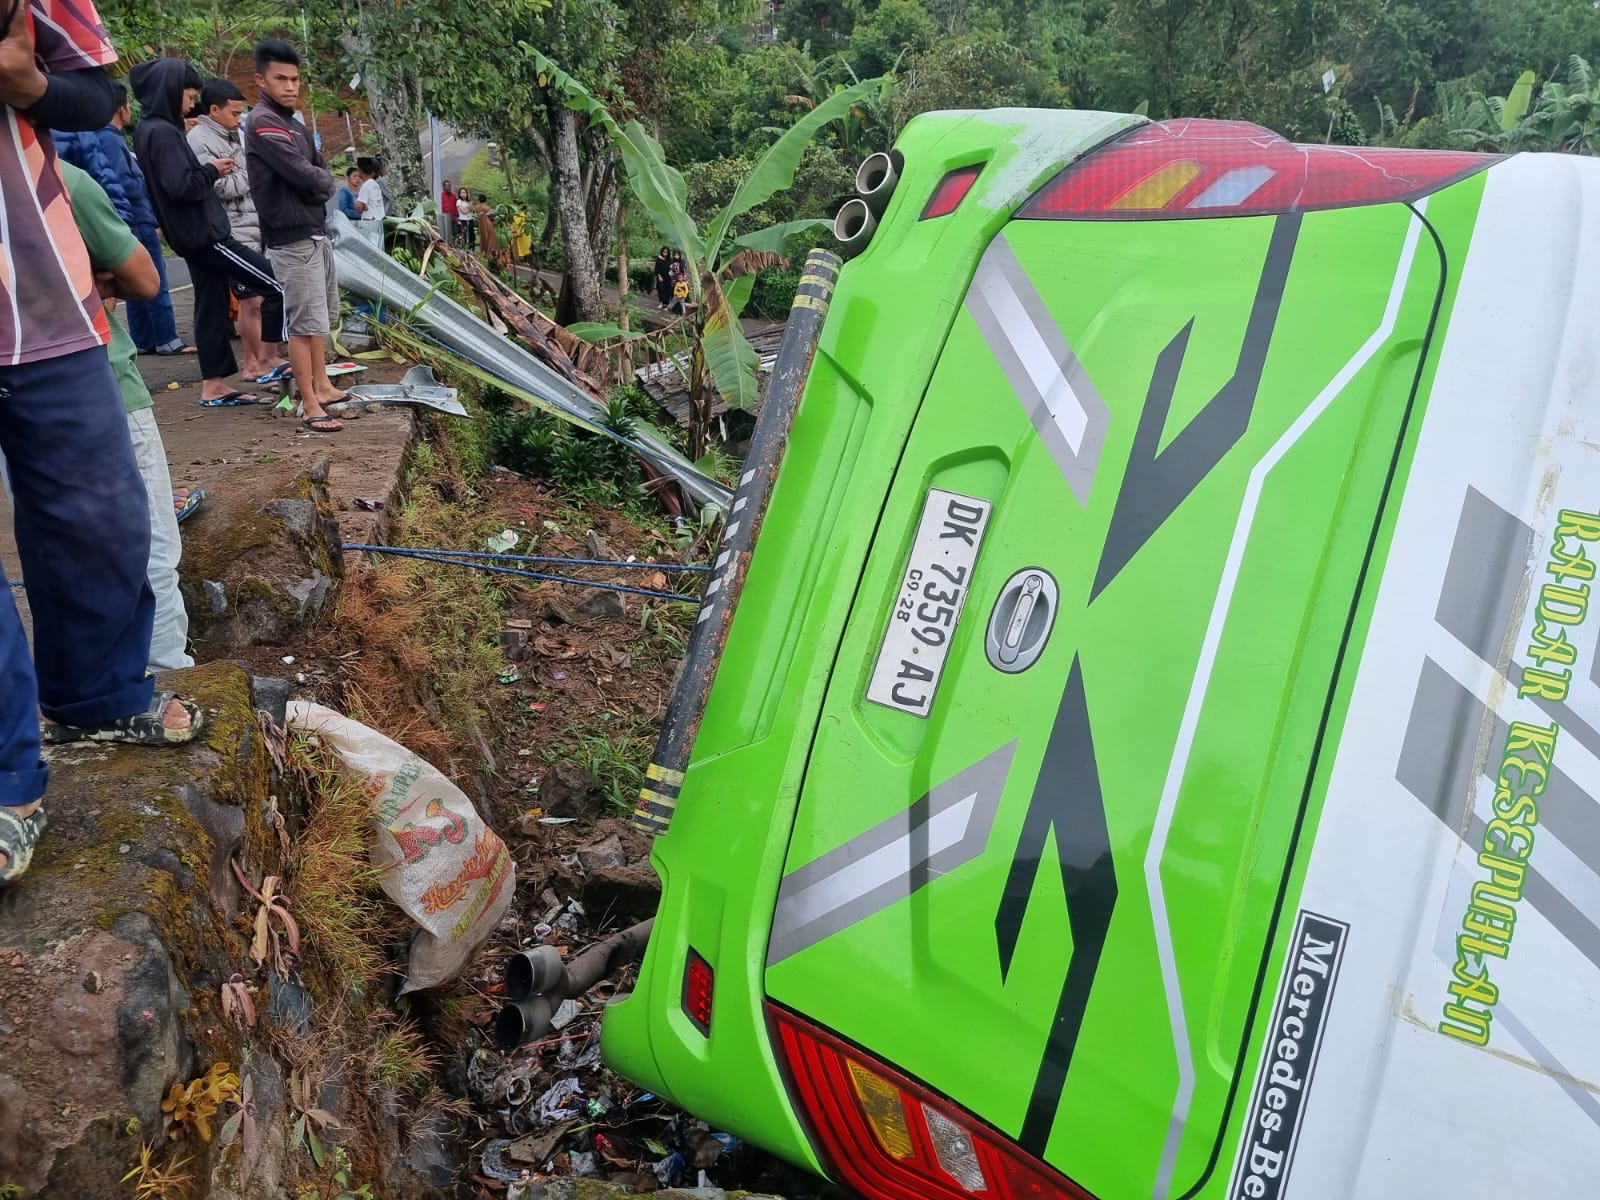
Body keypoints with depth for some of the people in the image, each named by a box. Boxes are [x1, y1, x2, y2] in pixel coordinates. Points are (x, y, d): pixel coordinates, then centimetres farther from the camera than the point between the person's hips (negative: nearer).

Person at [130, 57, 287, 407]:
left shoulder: (149, 130, 15)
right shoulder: (163, 133, -15)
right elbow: (181, 186, -22)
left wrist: (211, 172, 8)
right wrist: (212, 171, -8)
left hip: (196, 235, 10)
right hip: (205, 234, -10)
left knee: (211, 306, 11)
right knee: (277, 285, -8)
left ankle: (213, 386, 13)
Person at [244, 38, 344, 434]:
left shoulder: (294, 124, 16)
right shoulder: (263, 124, -13)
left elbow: (324, 176, 12)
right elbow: (305, 176, -20)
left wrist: (318, 185, -8)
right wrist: (319, 180, -1)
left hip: (316, 232, 10)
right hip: (292, 238, -10)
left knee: (321, 317, 17)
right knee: (305, 322, -9)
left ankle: (323, 386, 28)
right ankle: (310, 405, -6)